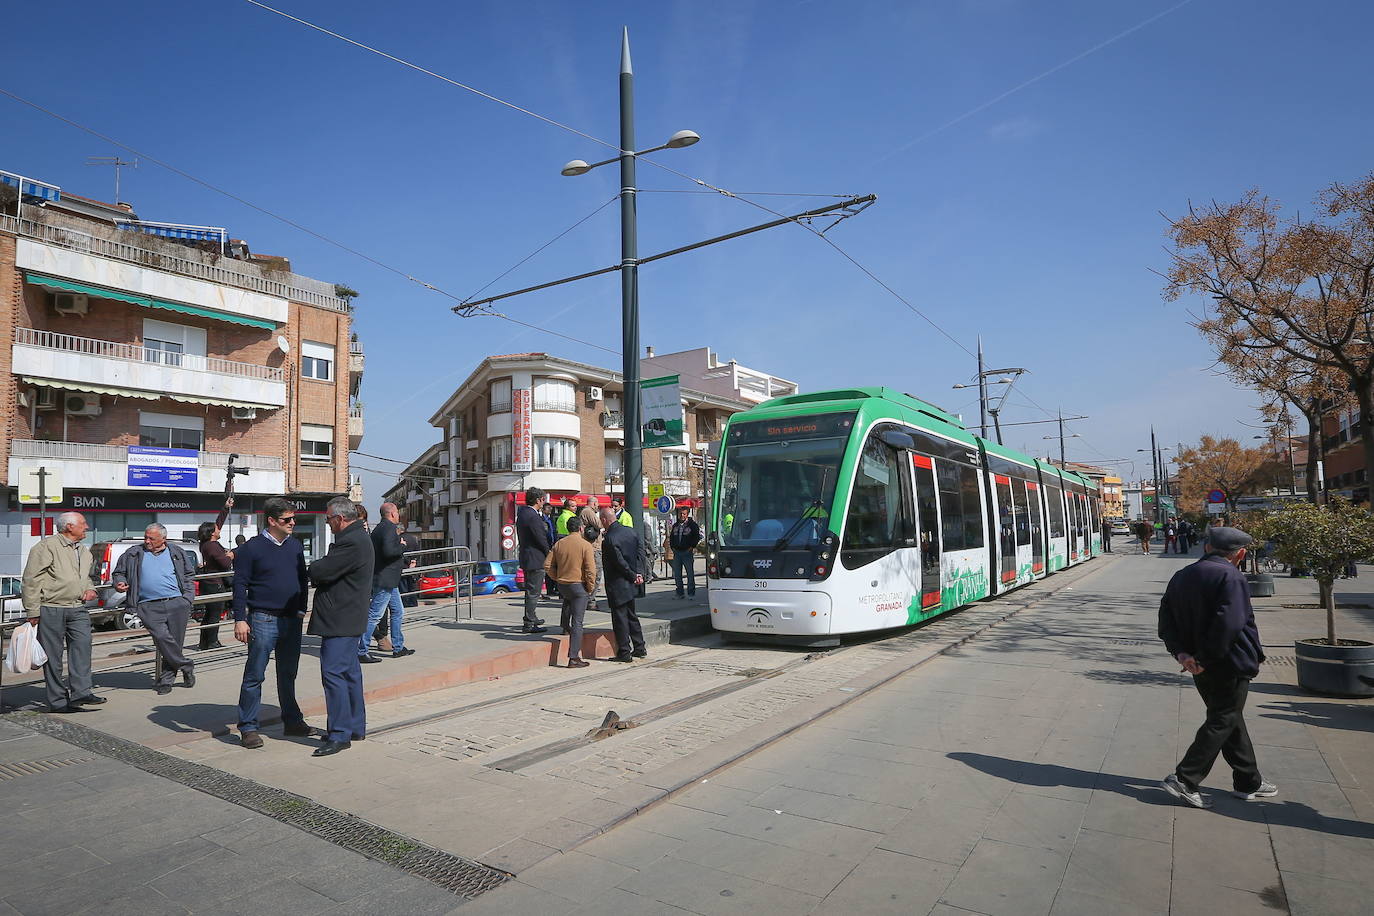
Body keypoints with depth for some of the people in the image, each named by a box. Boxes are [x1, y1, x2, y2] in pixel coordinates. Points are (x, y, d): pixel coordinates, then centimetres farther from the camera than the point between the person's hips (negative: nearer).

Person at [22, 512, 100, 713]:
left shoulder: (84, 551, 16)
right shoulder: (47, 546, -8)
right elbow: (31, 579, -10)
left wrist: (89, 589, 9)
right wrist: (32, 611, -12)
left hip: (77, 609, 6)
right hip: (50, 609, -6)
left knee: (82, 645, -9)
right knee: (53, 655, 1)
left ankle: (81, 692, -9)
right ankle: (57, 701, 7)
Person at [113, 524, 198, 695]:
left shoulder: (177, 552, 16)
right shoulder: (134, 554, 15)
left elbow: (189, 575, 20)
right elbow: (119, 572, 24)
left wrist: (188, 597, 9)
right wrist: (119, 583, 1)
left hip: (177, 603, 1)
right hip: (149, 606, 0)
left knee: (176, 641, -2)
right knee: (162, 637, -21)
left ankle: (166, 679, 12)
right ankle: (186, 666, -4)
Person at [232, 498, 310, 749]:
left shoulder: (295, 546, 9)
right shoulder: (252, 548, -7)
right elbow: (240, 585, -7)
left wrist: (301, 609, 10)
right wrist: (240, 619, -12)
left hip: (291, 620, 5)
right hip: (263, 620, -5)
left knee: (288, 674, 15)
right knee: (254, 676, 1)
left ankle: (292, 721, 25)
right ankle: (248, 728, 11)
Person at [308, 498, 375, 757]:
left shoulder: (352, 542, -19)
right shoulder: (358, 537, 15)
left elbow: (319, 572, -20)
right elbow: (331, 569, 19)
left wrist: (314, 567, 0)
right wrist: (320, 568, 1)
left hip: (340, 619, -11)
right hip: (348, 618, 11)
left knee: (333, 672, -8)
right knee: (350, 672, 15)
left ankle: (340, 734, -3)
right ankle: (356, 727, 25)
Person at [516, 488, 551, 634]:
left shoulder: (522, 513, 9)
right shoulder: (533, 517, -22)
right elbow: (541, 540, -17)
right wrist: (549, 555, -5)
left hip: (526, 558, 10)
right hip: (536, 559, -10)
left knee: (530, 590, 22)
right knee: (533, 592, -3)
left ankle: (532, 617, 37)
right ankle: (529, 624, 1)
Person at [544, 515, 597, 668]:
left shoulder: (559, 544, 2)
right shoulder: (585, 545, -12)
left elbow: (547, 565, 3)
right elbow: (591, 569, -15)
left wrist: (558, 578, 14)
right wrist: (590, 587, -2)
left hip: (562, 585, 5)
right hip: (578, 586, -5)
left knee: (568, 599, 41)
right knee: (577, 622, -2)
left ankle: (565, 626, 46)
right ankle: (574, 658, -2)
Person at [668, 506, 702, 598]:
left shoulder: (692, 524, -2)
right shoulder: (675, 525, 14)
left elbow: (697, 536, -4)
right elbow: (671, 537, 23)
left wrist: (692, 547, -8)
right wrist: (672, 547, 11)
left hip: (687, 552, -5)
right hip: (677, 552, 5)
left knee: (690, 573, -1)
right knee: (677, 574, 6)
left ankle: (691, 593, 6)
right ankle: (680, 593, 15)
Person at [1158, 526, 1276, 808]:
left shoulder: (1181, 576, 9)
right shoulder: (1231, 577, -16)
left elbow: (1166, 618, 5)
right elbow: (1229, 624, -27)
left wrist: (1180, 652, -3)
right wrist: (1205, 659, -21)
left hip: (1200, 667, 8)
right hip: (1229, 664, -8)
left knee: (1231, 719, 19)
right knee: (1222, 722, 1)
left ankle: (1248, 782, 31)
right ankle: (1184, 780, -2)